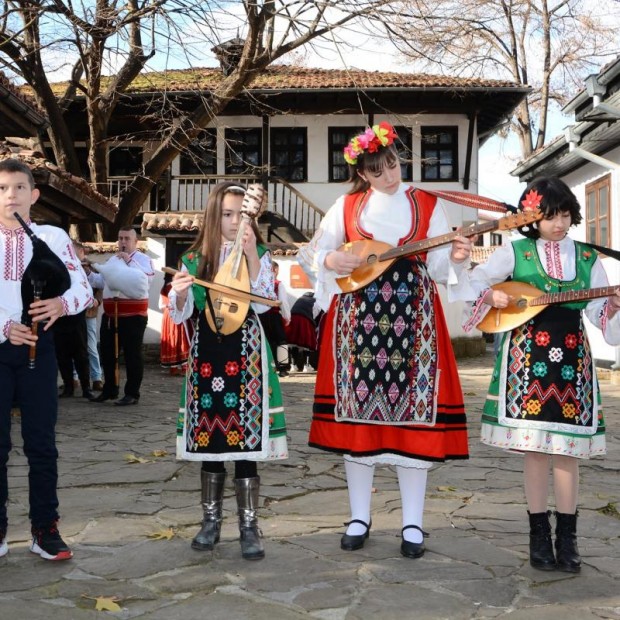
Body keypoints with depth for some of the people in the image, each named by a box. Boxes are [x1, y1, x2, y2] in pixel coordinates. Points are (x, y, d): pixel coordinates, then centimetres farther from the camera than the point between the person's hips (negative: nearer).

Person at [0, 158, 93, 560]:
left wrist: (62, 304, -18)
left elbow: (84, 289, 3)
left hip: (37, 345, 0)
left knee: (41, 440, 5)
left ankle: (45, 527, 14)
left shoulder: (55, 236, 4)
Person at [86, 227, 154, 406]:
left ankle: (132, 393, 6)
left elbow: (148, 279, -19)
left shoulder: (142, 258, -2)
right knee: (107, 353, 12)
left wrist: (130, 261, -21)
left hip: (133, 315, -7)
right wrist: (89, 273, 6)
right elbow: (101, 282, 22)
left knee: (132, 354, -1)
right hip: (110, 315, 7)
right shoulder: (112, 260, 18)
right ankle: (109, 390, 25)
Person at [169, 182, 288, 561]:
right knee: (208, 439, 8)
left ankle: (249, 526, 7)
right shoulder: (193, 259, 7)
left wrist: (251, 256, -17)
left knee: (245, 440, -3)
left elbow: (263, 304, -11)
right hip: (206, 353, 3)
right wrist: (180, 292, -17)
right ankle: (211, 520, 22)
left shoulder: (259, 255, 2)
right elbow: (179, 315, 5)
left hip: (245, 353, -2)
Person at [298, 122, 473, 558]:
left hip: (411, 318, -1)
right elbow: (312, 252, 9)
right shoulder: (347, 206, 9)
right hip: (358, 319, 1)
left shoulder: (428, 205, 6)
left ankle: (413, 524, 8)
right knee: (357, 412, 3)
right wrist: (330, 260, -13)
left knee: (412, 413, -3)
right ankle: (360, 517, 16)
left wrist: (455, 258, -21)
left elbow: (438, 268, 0)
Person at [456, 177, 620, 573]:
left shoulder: (587, 259, 11)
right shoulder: (517, 253, 5)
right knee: (535, 448, 0)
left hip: (572, 358, 2)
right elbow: (476, 281, 5)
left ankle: (567, 538, 11)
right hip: (528, 357, -2)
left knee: (567, 447, 2)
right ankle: (539, 534, 12)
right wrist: (492, 295, -13)